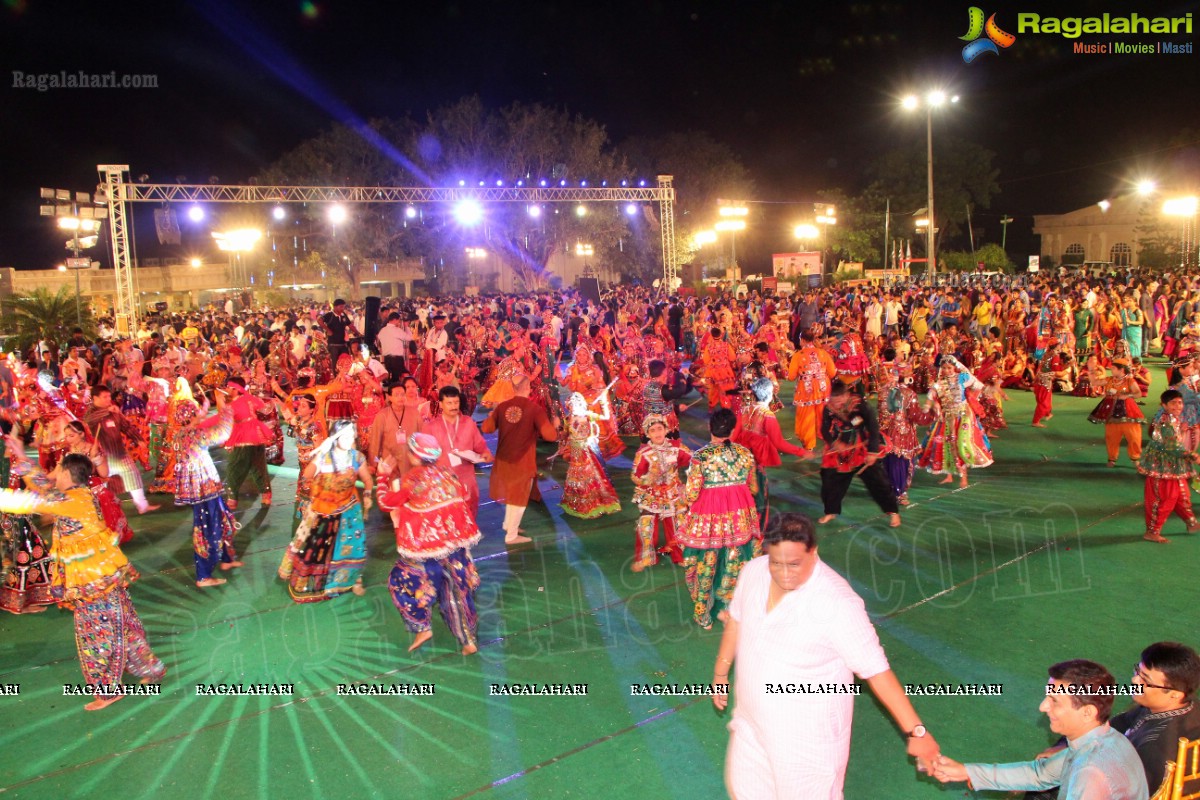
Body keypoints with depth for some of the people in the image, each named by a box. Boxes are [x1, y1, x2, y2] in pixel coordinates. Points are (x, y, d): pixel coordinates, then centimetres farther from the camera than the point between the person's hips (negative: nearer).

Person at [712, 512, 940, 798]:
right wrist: (720, 673, 14)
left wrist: (915, 731, -24)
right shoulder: (754, 571, -12)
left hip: (809, 728, -5)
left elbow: (876, 669, -24)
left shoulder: (837, 602, -30)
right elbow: (736, 620, 6)